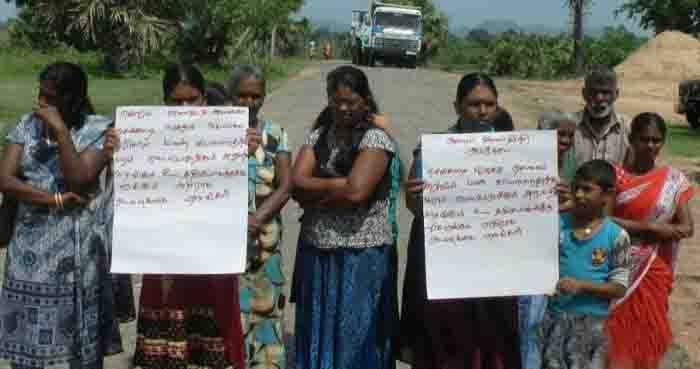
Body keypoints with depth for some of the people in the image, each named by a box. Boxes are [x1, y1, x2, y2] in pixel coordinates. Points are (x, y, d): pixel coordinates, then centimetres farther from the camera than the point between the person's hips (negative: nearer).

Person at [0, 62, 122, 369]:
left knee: (82, 331, 4)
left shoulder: (98, 130, -5)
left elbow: (79, 180, -18)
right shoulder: (28, 125, 5)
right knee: (26, 330, 6)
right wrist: (56, 199, -14)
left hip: (77, 247, -3)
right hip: (30, 244, 3)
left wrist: (61, 130, -19)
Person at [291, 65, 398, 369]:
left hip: (362, 256, -5)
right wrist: (341, 185, -13)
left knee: (355, 339, 2)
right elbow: (297, 185, -3)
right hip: (315, 253, 5)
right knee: (316, 338, 11)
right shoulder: (317, 137, 10)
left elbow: (356, 192, -19)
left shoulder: (375, 139, -7)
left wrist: (316, 194, -7)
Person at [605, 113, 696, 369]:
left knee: (647, 331, 8)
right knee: (616, 331, 0)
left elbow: (687, 228, -2)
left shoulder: (674, 180, 2)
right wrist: (651, 226, -18)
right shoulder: (615, 175, -3)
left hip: (654, 271, 2)